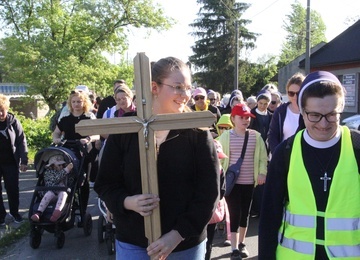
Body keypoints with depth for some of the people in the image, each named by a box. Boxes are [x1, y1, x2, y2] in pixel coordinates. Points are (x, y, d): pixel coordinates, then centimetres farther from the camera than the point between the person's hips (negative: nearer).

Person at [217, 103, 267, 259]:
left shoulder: (255, 136, 1)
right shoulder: (226, 136, -5)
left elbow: (263, 157, 7)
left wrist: (262, 172, -4)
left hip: (249, 182, 3)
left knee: (245, 213, 14)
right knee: (235, 213, -4)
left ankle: (241, 243, 31)